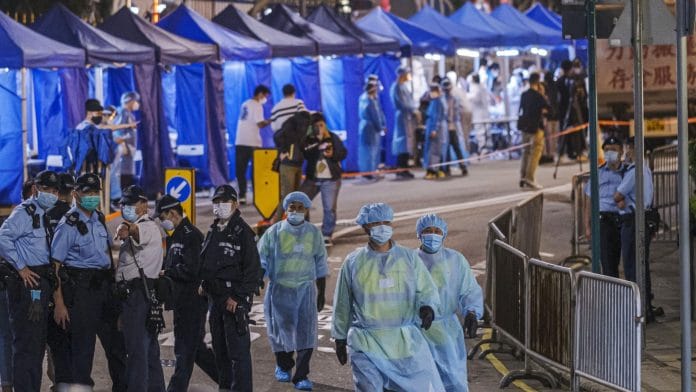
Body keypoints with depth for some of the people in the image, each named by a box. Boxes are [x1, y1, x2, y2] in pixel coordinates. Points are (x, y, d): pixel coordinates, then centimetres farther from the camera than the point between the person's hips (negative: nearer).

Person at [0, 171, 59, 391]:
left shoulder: (42, 216, 19)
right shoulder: (25, 212, -10)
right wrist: (21, 267, -20)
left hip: (41, 284, 10)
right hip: (28, 282, -10)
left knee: (38, 342, 14)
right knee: (27, 342, -10)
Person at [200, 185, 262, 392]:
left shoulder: (242, 232, -10)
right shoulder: (213, 231, 15)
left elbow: (253, 270, -13)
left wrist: (239, 297, -17)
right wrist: (204, 284, 9)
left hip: (235, 299, -8)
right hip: (215, 297, 8)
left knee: (238, 349, -9)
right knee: (220, 349, 15)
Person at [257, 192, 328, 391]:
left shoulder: (314, 233, 4)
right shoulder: (274, 232, -2)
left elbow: (320, 266, 11)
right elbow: (260, 261, 1)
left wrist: (321, 294, 13)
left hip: (305, 289, 1)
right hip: (280, 289, -1)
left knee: (306, 330, -7)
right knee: (281, 329, 6)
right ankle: (283, 366, 32)